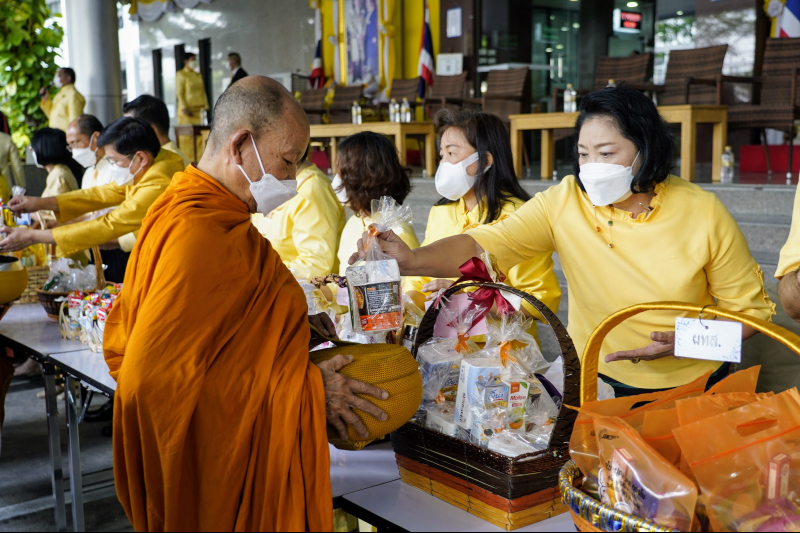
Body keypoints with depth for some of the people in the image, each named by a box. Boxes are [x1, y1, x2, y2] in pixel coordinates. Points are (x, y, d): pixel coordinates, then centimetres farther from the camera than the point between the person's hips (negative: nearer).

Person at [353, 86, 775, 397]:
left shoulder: (703, 213, -10)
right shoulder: (563, 203, -9)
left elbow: (750, 308, -2)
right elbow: (482, 245, -19)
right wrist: (411, 260, -38)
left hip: (692, 386, -1)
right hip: (597, 382, 1)